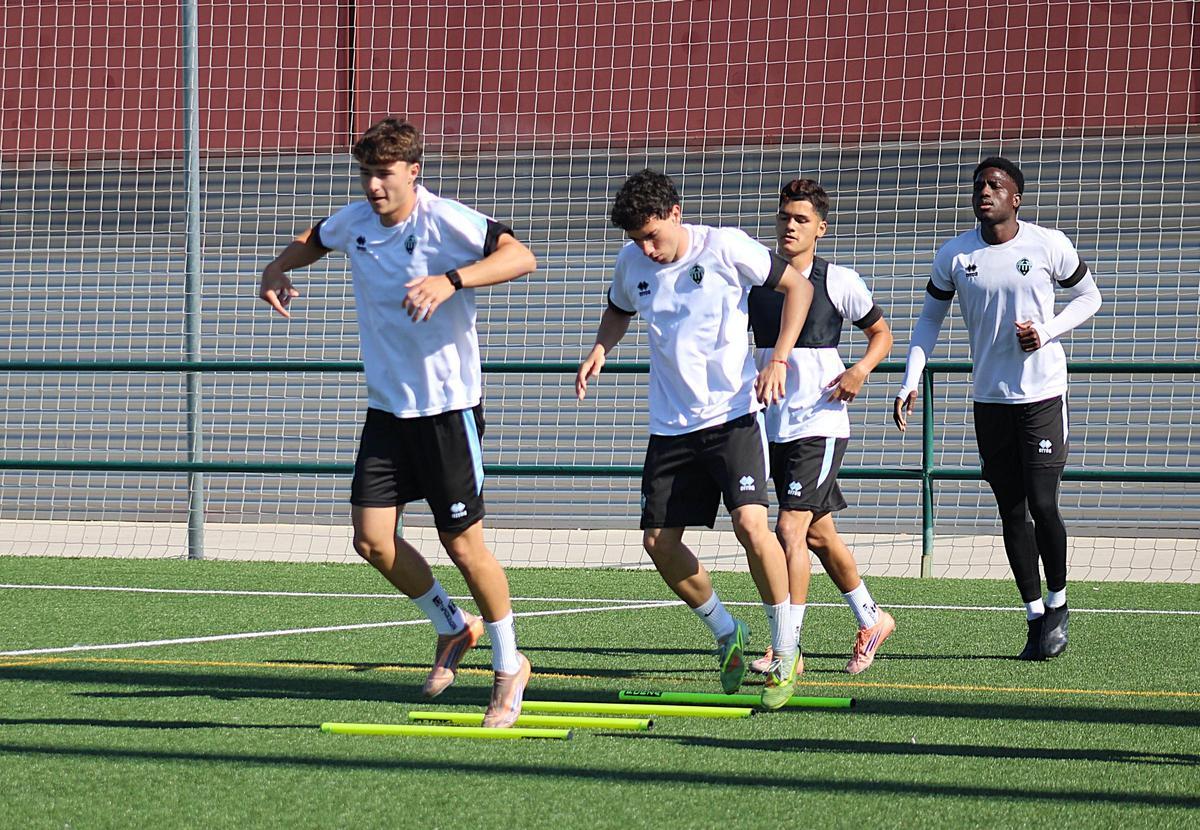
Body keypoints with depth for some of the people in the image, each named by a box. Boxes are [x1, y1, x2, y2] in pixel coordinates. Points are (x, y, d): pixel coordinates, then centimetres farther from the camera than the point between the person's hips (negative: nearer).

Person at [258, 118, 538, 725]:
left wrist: (452, 281, -42)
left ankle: (509, 666, 17)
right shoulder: (354, 222, 3)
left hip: (448, 408, -6)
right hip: (386, 407, 6)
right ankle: (453, 628, 23)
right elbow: (312, 240, 27)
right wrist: (278, 268, 5)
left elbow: (521, 258, -29)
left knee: (463, 543, -3)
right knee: (372, 540, -2)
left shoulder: (448, 221, -16)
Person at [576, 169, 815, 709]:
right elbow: (618, 310, 24)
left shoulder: (726, 247, -11)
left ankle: (785, 651, -7)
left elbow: (797, 286, -1)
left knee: (750, 523, -21)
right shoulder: (631, 263, 2)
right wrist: (600, 349, 3)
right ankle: (727, 635, 22)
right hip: (671, 423, 5)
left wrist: (778, 359, -11)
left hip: (733, 414, -5)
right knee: (658, 541, 0)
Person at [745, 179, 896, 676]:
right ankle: (871, 620, 34)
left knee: (791, 528, -16)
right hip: (773, 426, 6)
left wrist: (860, 370, -11)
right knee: (818, 533, 16)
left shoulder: (838, 281, -5)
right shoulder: (755, 280, 6)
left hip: (820, 425, -6)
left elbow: (881, 332, 6)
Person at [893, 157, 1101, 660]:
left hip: (1042, 393, -3)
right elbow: (930, 319, 12)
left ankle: (1057, 603, 14)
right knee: (1011, 511, 4)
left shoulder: (1048, 246, -6)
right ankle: (1035, 616, 14)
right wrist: (910, 384, 1)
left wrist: (1046, 331, -10)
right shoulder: (953, 256, 0)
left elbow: (1088, 297, 7)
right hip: (989, 398, 3)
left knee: (1042, 504, -8)